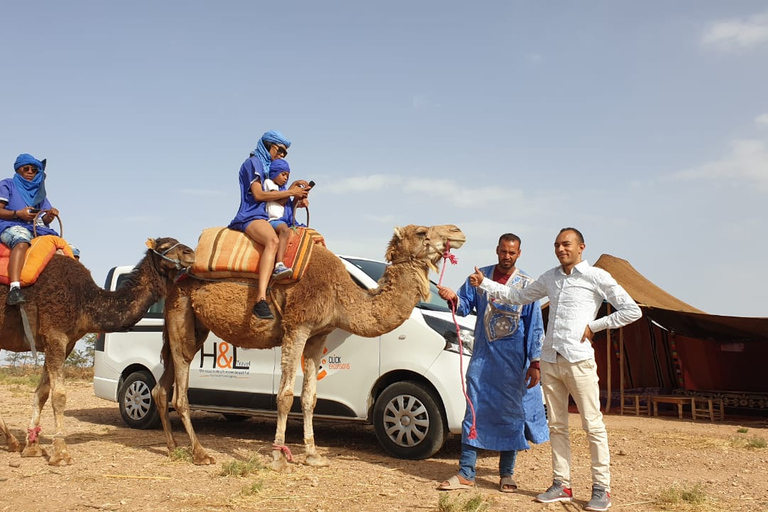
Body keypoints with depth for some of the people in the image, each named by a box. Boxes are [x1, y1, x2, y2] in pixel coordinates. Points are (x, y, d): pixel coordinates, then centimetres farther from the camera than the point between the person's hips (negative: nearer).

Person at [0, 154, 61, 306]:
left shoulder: (39, 191, 27)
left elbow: (45, 220, 19)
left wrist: (50, 216, -4)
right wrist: (18, 213, -15)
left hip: (38, 230, 6)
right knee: (22, 241, -42)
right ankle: (14, 288, -57)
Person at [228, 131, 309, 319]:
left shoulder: (267, 167, 26)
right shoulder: (253, 162, 0)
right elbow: (258, 194, -12)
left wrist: (292, 190, 6)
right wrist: (290, 193, -7)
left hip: (264, 217, 10)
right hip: (251, 216, -10)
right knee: (273, 240, -42)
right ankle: (261, 299, -54)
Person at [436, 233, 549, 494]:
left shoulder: (526, 284, 0)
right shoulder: (480, 276, 7)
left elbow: (535, 326, 0)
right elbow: (465, 305, 5)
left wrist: (535, 363, -5)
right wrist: (454, 299, -19)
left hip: (513, 359, -2)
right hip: (482, 355, 2)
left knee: (510, 414, 5)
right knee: (475, 411, 2)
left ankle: (506, 475, 18)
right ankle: (466, 474, 9)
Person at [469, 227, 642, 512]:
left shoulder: (596, 277, -3)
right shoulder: (549, 278, 14)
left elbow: (632, 310, -4)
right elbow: (518, 296, 24)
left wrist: (594, 326, -7)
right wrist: (484, 284, 14)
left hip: (578, 360, -6)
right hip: (550, 360, 6)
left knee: (593, 425, -1)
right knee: (557, 425, 10)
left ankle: (601, 488, 7)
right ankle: (561, 485, 18)